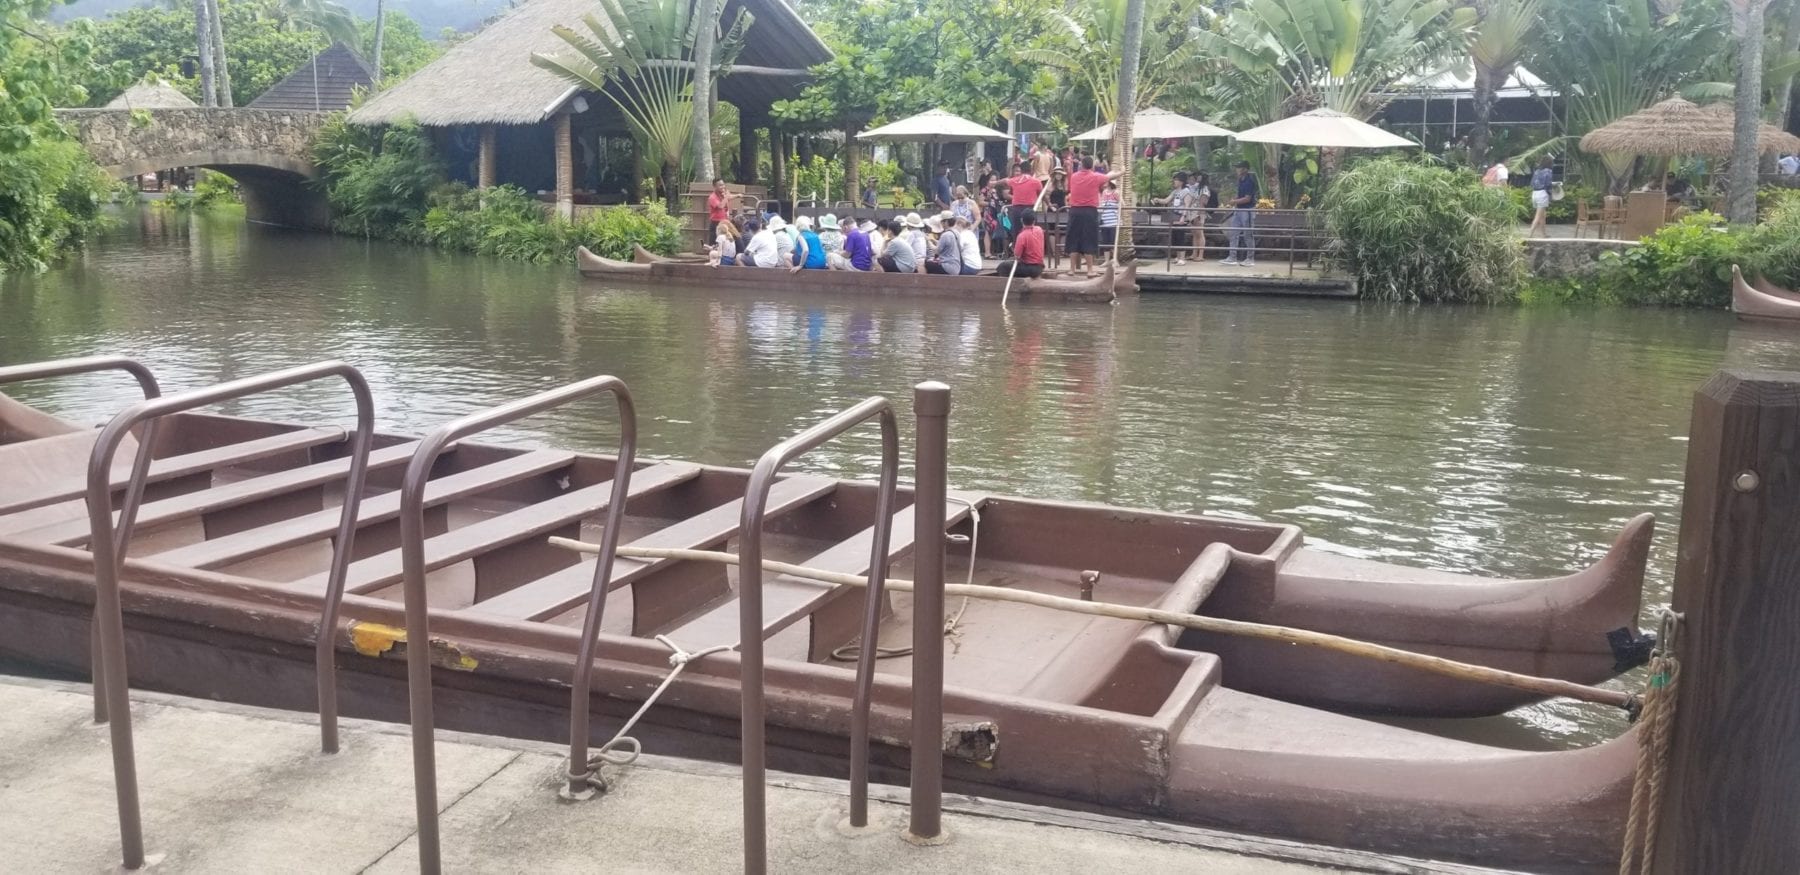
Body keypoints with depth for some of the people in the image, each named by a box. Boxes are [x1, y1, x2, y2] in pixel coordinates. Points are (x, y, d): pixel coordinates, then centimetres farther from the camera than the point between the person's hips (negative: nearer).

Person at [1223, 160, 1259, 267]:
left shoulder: (1249, 181, -16)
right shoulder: (1240, 180, 11)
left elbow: (1247, 199, -19)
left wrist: (1235, 201, -10)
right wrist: (1235, 200, 4)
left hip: (1248, 211, -9)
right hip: (1239, 210, 9)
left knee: (1248, 235, -1)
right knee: (1233, 234, 6)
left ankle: (1250, 259, 6)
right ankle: (1232, 257, 9)